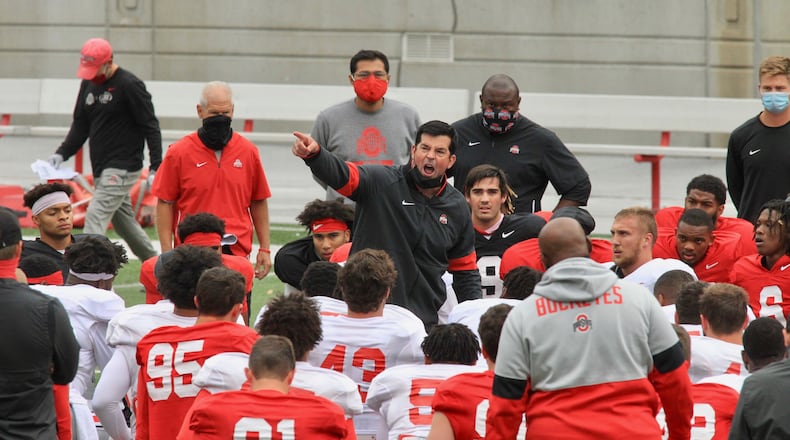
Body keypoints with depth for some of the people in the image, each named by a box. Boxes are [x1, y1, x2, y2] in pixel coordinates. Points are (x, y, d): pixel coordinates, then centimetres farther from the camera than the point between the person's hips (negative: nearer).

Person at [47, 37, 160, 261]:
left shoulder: (129, 85, -13)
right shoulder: (89, 83, 11)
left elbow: (151, 127, -12)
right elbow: (80, 125, 16)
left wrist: (155, 168, -17)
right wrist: (62, 153, 1)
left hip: (122, 168, -8)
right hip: (101, 168, 8)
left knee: (95, 216, -18)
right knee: (124, 221, 16)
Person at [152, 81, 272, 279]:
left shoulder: (248, 151, 9)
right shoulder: (179, 152, 2)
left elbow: (258, 203, 16)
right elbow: (165, 203, 4)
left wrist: (264, 249, 12)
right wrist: (167, 253, -3)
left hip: (238, 254, 2)